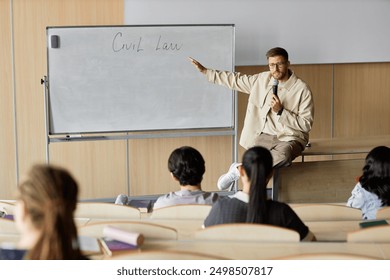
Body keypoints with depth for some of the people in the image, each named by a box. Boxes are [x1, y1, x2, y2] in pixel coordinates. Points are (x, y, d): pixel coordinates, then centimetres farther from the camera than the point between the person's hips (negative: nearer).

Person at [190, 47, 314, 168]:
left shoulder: (302, 89, -9)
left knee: (283, 155, -38)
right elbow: (235, 80, 17)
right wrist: (204, 70, 17)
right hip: (265, 136, 4)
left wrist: (280, 111, -18)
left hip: (289, 138, -4)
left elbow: (306, 124, -9)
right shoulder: (262, 79, 5)